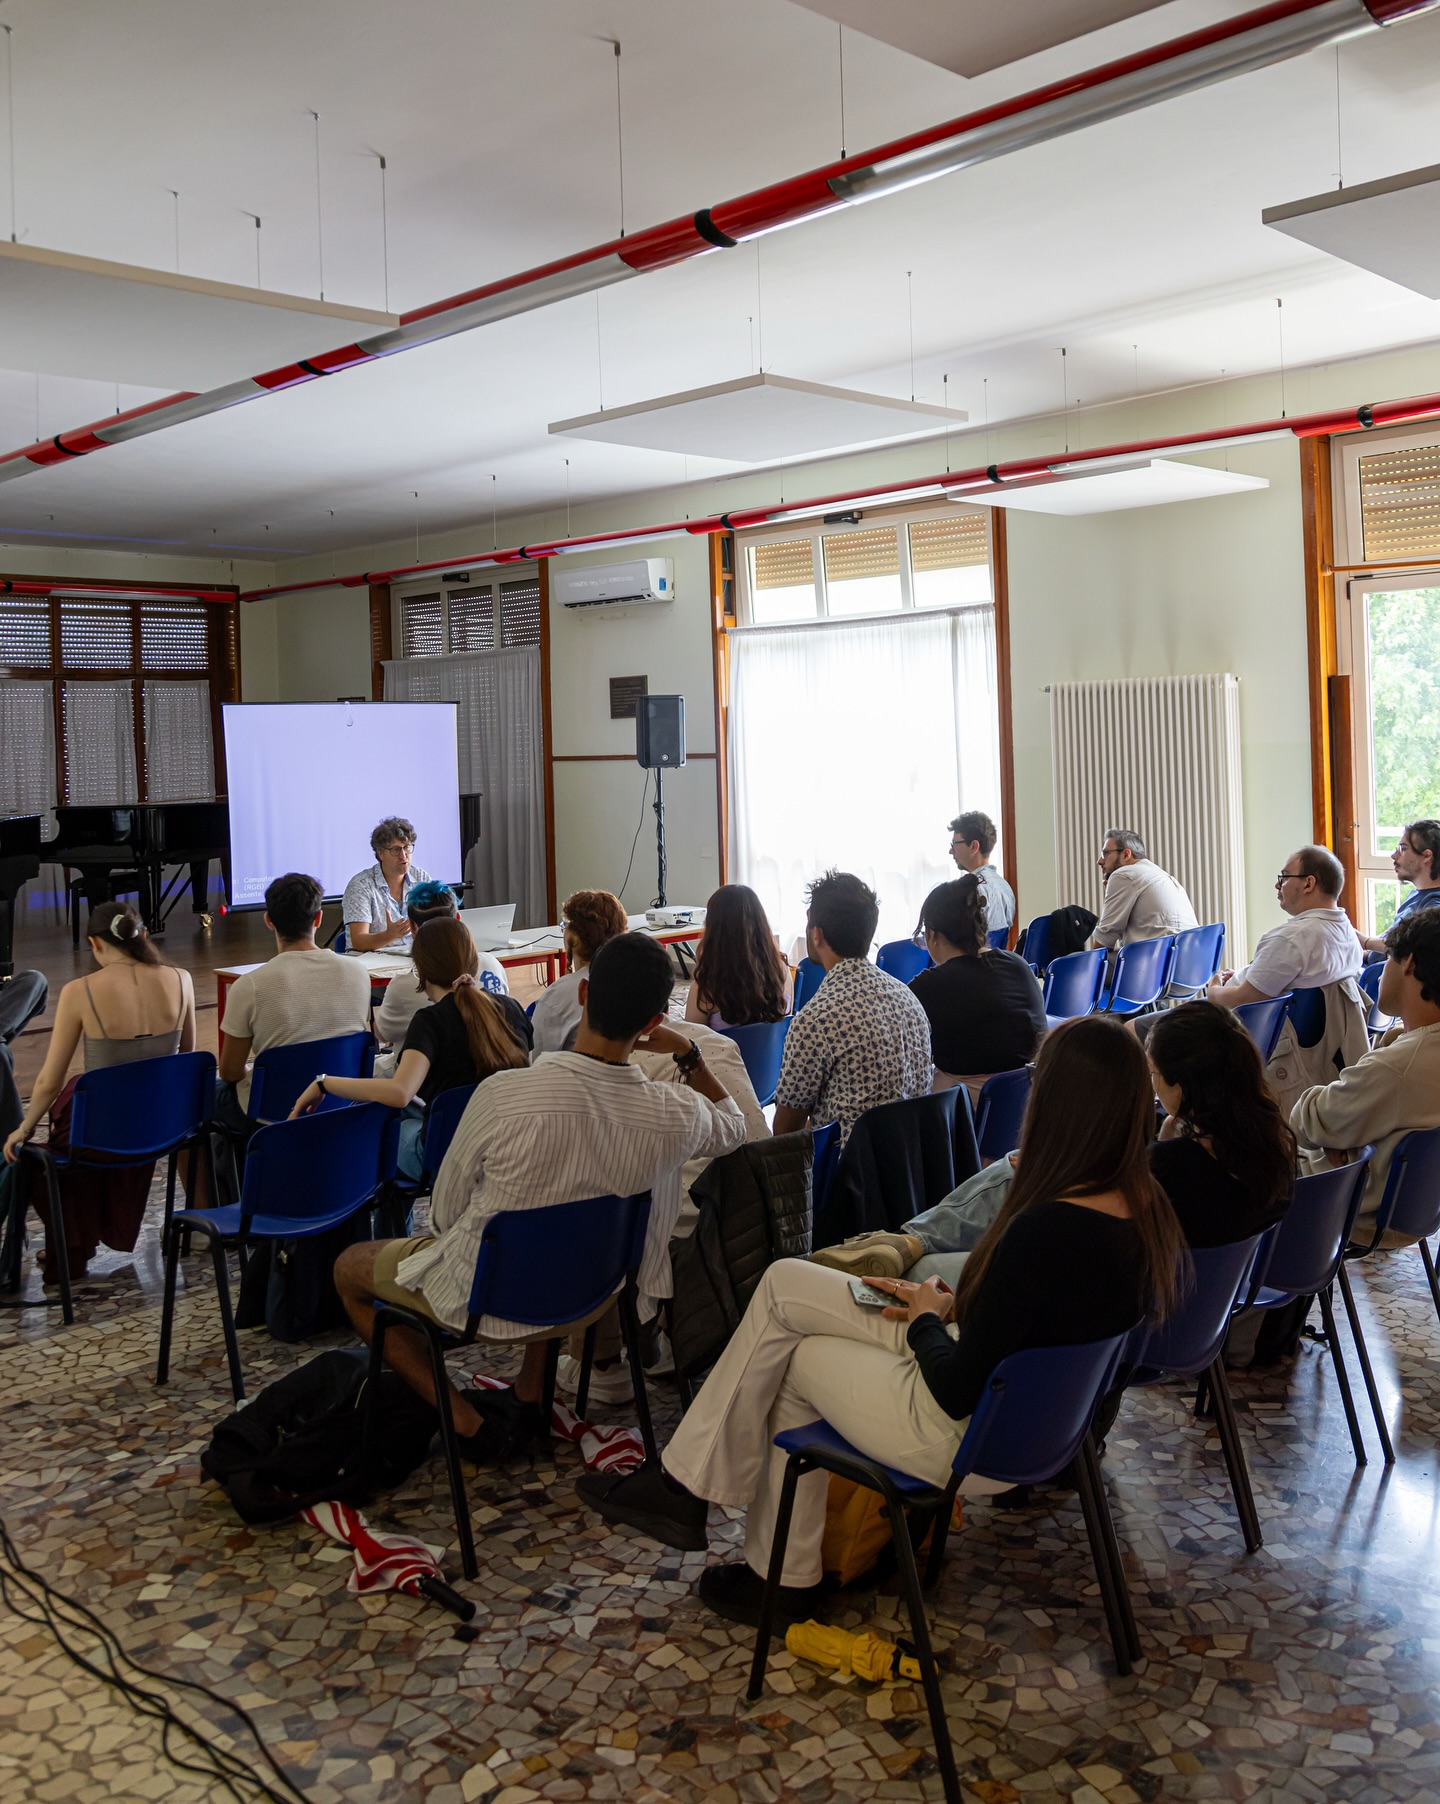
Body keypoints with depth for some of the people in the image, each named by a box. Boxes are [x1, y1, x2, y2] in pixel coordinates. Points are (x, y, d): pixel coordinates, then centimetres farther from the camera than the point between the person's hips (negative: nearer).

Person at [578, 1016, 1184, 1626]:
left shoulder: (1043, 1230, -32)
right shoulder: (1147, 1210, -5)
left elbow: (958, 1392, -24)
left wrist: (924, 1322, -5)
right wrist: (954, 1306, 5)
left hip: (970, 1440, -8)